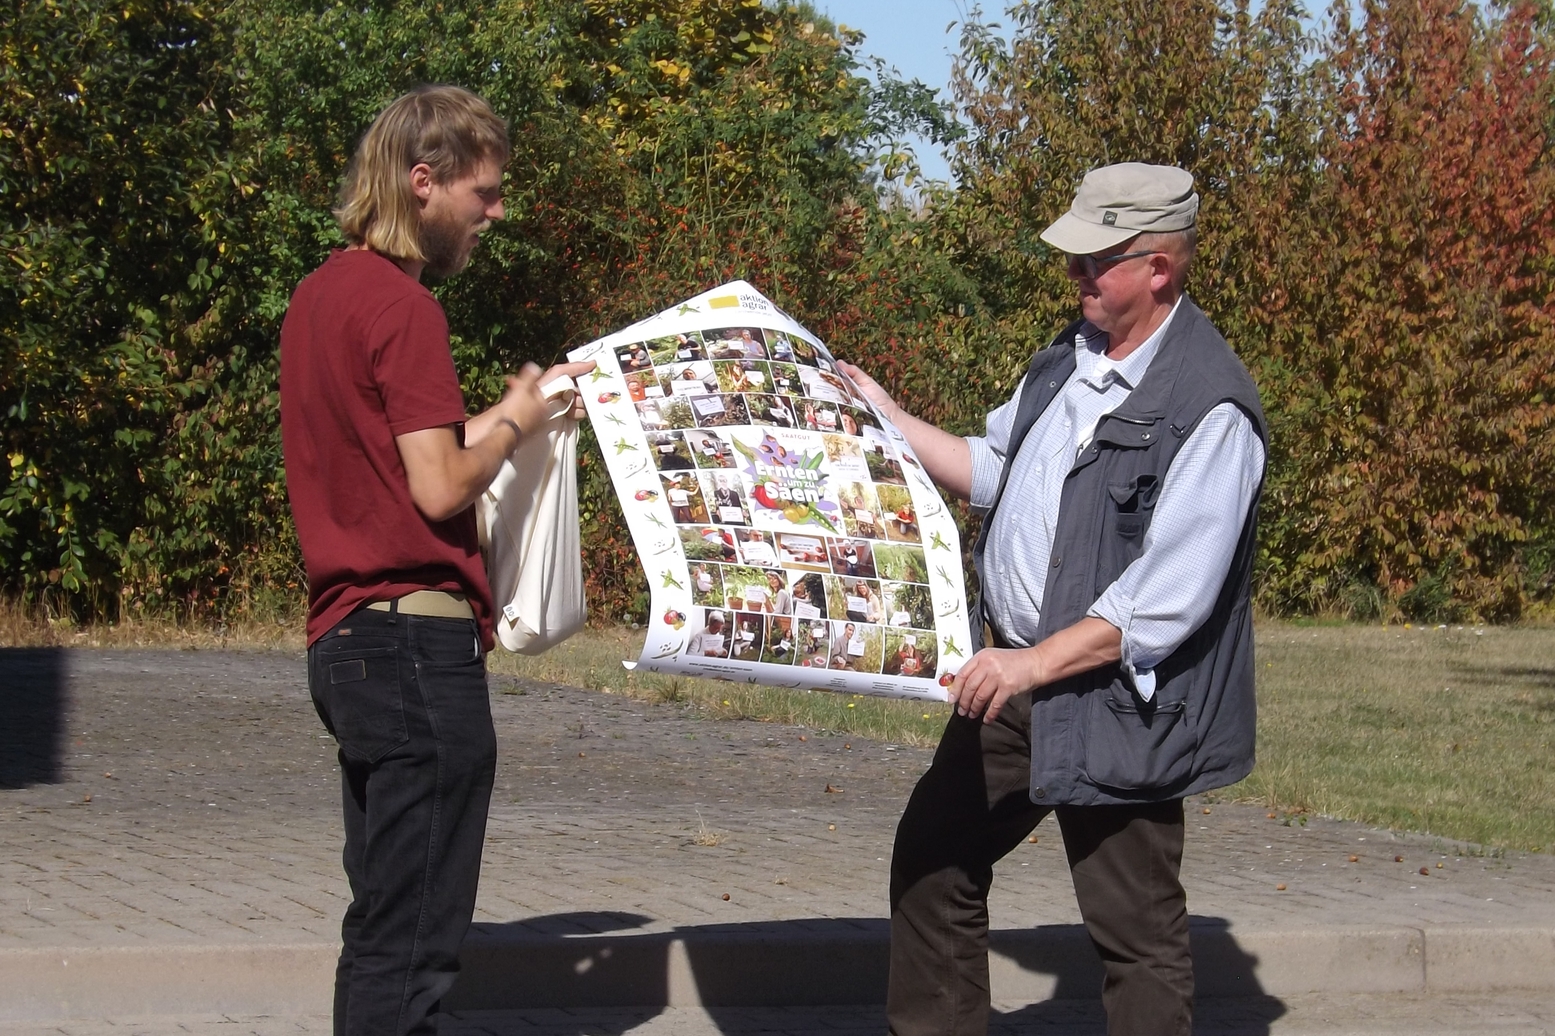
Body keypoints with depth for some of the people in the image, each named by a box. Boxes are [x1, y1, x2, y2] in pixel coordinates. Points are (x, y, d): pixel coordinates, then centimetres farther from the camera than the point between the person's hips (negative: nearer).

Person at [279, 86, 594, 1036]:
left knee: (386, 930, 16)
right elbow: (440, 488, -16)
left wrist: (508, 414, 15)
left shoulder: (323, 294, 15)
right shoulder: (403, 306, -13)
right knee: (411, 947, -5)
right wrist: (513, 425, 0)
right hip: (417, 638, -10)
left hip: (348, 638, 10)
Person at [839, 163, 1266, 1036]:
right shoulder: (1070, 361, 9)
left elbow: (1166, 601, -24)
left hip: (1113, 701, -9)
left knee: (1136, 929, -1)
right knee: (935, 856, 18)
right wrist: (889, 419, 16)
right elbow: (993, 472, 22)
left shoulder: (1211, 408, -20)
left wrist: (1034, 665, -24)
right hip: (1013, 676, 9)